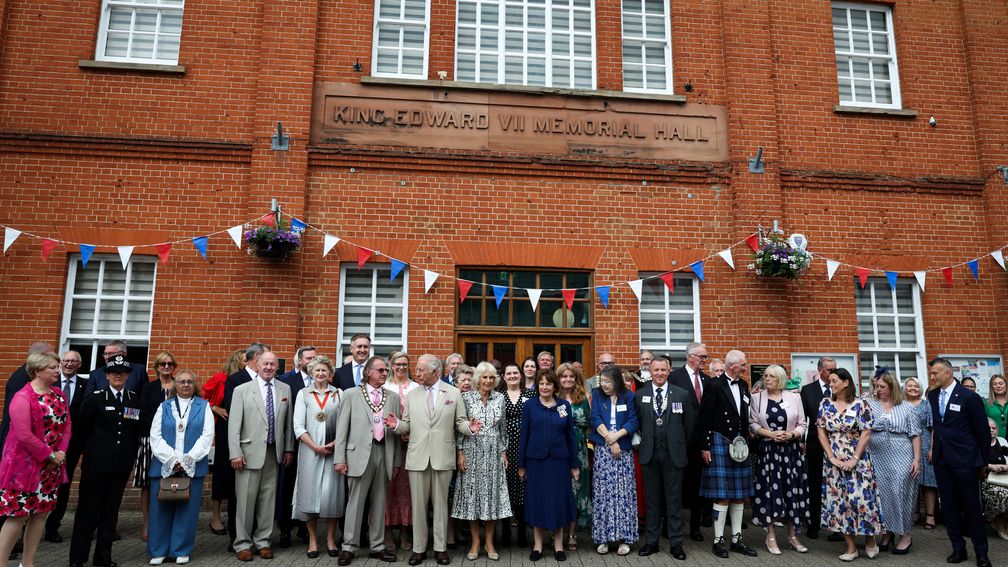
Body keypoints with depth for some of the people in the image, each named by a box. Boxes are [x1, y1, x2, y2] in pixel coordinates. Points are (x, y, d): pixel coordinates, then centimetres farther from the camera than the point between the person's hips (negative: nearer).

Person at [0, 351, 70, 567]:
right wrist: (50, 455, -15)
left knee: (41, 512, 11)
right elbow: (25, 435, -20)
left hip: (52, 465, 7)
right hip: (25, 464, -7)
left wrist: (61, 452, -5)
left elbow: (66, 425, 8)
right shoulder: (23, 397, -15)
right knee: (18, 514, -2)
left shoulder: (59, 395, 7)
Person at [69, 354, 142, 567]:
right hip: (96, 462, -3)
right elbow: (83, 429, 1)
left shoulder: (135, 400, 5)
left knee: (111, 510, 10)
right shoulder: (96, 398, -3)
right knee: (88, 509, 4)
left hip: (122, 464, 3)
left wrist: (132, 456, 7)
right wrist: (83, 452, 3)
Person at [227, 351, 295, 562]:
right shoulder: (242, 390, -1)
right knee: (246, 498, 1)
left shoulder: (285, 389, 8)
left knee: (268, 497, 7)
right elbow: (234, 424, -4)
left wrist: (289, 448, 8)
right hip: (250, 452, -3)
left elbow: (289, 422, 10)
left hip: (274, 452, 3)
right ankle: (243, 543, 14)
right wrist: (235, 453, -10)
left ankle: (262, 541, 19)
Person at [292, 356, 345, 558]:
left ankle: (331, 539, 14)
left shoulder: (338, 394, 6)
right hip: (310, 450, 0)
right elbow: (298, 426, 0)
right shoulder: (303, 394, 7)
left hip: (333, 450, 0)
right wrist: (315, 447, -9)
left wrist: (336, 443, -12)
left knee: (332, 493, -1)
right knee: (310, 492, 2)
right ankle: (312, 539, 15)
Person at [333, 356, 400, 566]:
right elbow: (342, 428, 0)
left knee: (379, 502, 10)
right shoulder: (351, 394, 3)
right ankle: (348, 547, 13)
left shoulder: (393, 396, 10)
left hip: (384, 453, 3)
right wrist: (339, 458, -6)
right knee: (355, 501, 1)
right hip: (360, 453, -3)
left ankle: (377, 546, 20)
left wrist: (397, 460, 7)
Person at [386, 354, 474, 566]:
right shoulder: (412, 395, 9)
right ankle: (419, 548, 18)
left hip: (443, 457, -2)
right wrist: (397, 424, -11)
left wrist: (469, 427, -19)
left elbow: (460, 422, 2)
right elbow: (408, 426, 10)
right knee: (418, 505, 7)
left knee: (441, 503, 7)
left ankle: (440, 548, 18)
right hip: (417, 458, 2)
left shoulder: (454, 393, 2)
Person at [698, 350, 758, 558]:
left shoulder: (743, 386, 8)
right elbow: (705, 419, -11)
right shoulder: (715, 386, -12)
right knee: (722, 496, -3)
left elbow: (745, 417, 16)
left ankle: (737, 539, 21)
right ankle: (718, 540, 8)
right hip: (719, 443, -6)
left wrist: (745, 440, 11)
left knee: (739, 495, 10)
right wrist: (705, 447, -12)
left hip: (740, 444, 7)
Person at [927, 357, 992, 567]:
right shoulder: (932, 396, 7)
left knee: (972, 506, 3)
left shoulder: (969, 397, -10)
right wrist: (933, 448, 7)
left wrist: (983, 461, 0)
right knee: (949, 506, 9)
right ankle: (958, 548, 20)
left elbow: (983, 431, -4)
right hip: (941, 459, 5)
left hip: (964, 459, -5)